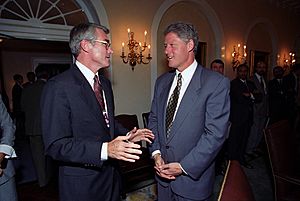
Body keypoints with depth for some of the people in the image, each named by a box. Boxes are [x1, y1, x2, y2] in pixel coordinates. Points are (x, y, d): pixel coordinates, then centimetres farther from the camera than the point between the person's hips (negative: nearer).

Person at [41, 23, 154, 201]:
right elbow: (56, 145, -22)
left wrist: (127, 135, 0)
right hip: (82, 183, -7)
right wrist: (104, 150, -31)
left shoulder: (105, 83, 7)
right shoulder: (59, 87, -19)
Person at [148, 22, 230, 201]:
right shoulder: (162, 81, 4)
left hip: (193, 176, -5)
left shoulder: (217, 83, -15)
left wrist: (184, 166, -17)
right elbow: (154, 119, 7)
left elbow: (216, 133, -18)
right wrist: (156, 153, -6)